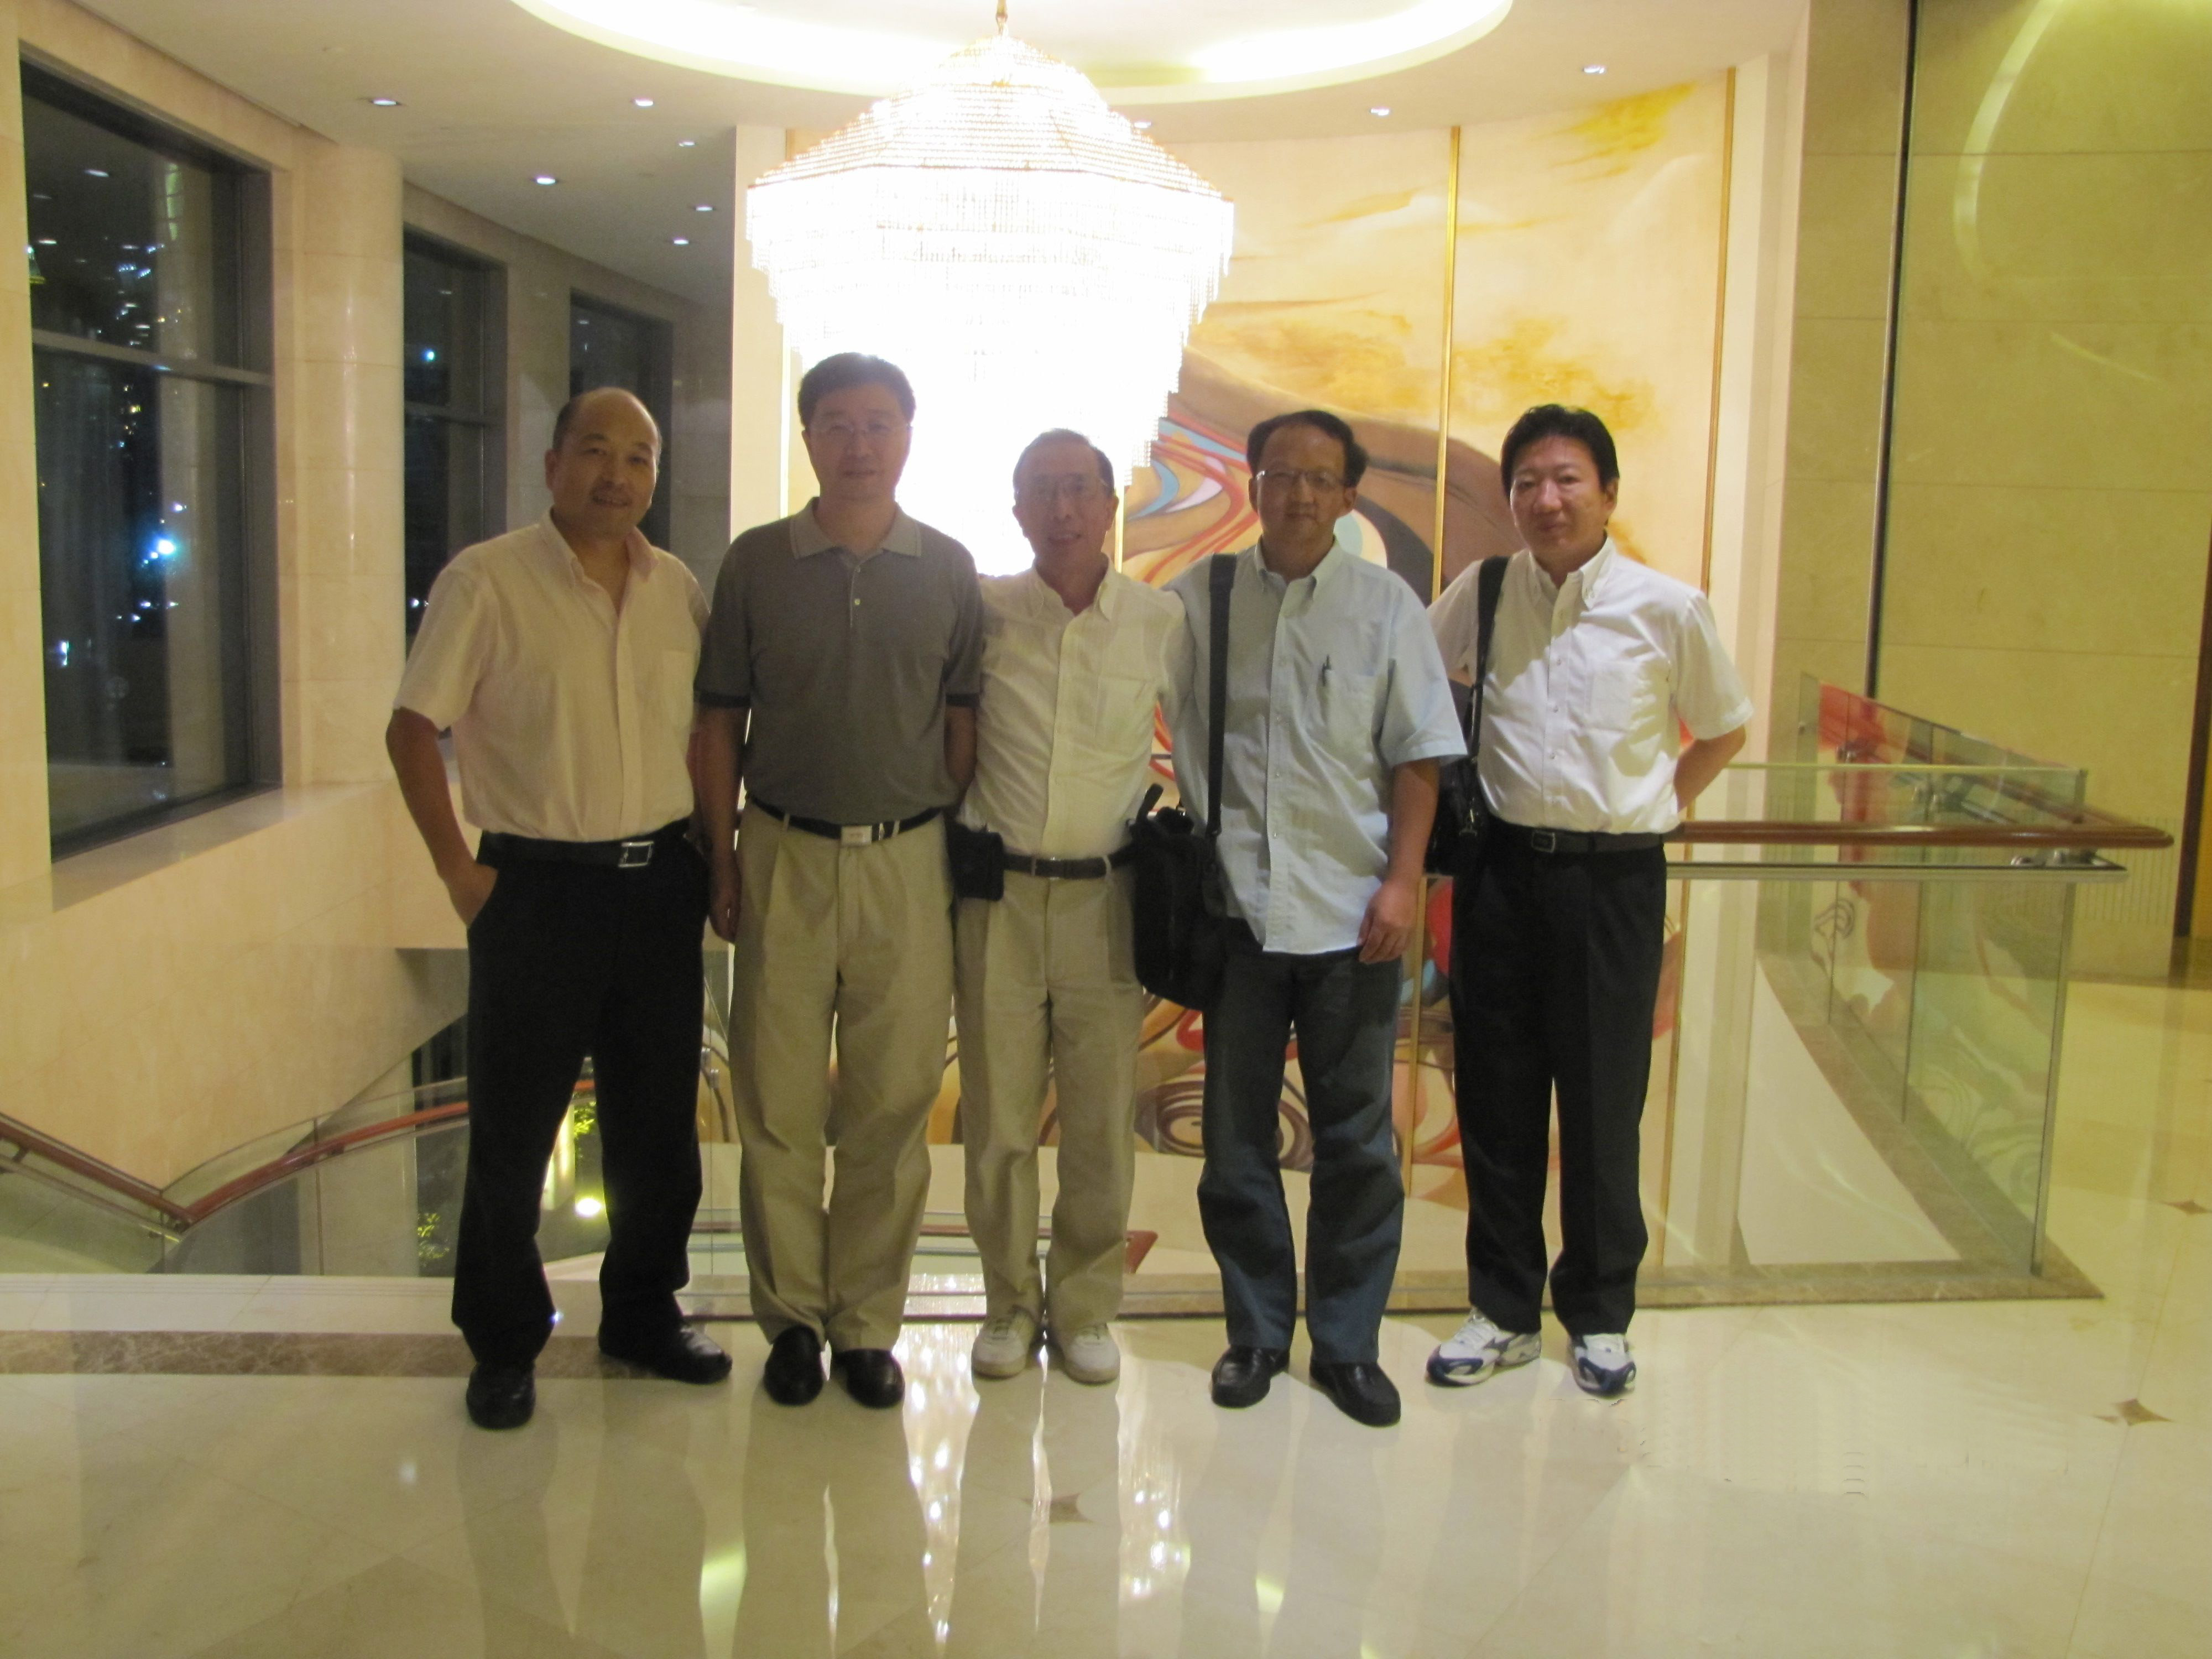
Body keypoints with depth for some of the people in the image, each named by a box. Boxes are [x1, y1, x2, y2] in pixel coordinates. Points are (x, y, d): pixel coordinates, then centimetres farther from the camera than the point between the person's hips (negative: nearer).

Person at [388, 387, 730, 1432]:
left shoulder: (679, 589, 7)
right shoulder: (486, 580, -7)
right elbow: (412, 729, -7)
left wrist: (711, 853, 7)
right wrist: (458, 870, -10)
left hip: (659, 884, 4)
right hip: (537, 886, -4)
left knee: (658, 1123, 12)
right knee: (513, 1130, 5)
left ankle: (643, 1314, 29)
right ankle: (503, 1346, 21)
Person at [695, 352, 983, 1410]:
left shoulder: (949, 570, 7)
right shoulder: (756, 563, 5)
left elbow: (963, 722, 9)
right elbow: (720, 725, 7)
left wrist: (965, 853, 3)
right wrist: (723, 860, 2)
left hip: (907, 860, 1)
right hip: (785, 856, 0)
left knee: (894, 1103, 5)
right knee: (778, 1101, 4)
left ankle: (868, 1322, 19)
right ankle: (791, 1314, 20)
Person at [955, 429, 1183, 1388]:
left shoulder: (1163, 623, 1)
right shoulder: (981, 611, 0)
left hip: (1106, 895, 0)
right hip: (997, 889, 0)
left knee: (1103, 1119, 5)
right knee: (997, 1114, 7)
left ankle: (1085, 1305, 23)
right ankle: (1010, 1302, 24)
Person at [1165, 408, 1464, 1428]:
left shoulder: (1386, 606, 3)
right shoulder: (1197, 600, 4)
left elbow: (1418, 757, 2)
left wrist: (1403, 881, -7)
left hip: (1350, 912, -1)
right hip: (1236, 907, 1)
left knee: (1357, 1140, 6)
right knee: (1236, 1136, 10)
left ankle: (1348, 1342, 21)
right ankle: (1256, 1330, 25)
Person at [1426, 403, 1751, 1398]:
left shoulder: (1668, 609, -4)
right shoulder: (1480, 594, 1)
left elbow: (1723, 728, 12)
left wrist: (1664, 806, 7)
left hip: (1615, 876, -2)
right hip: (1500, 868, 2)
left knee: (1604, 1102, 7)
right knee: (1496, 1095, 9)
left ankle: (1600, 1315, 26)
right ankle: (1502, 1309, 25)